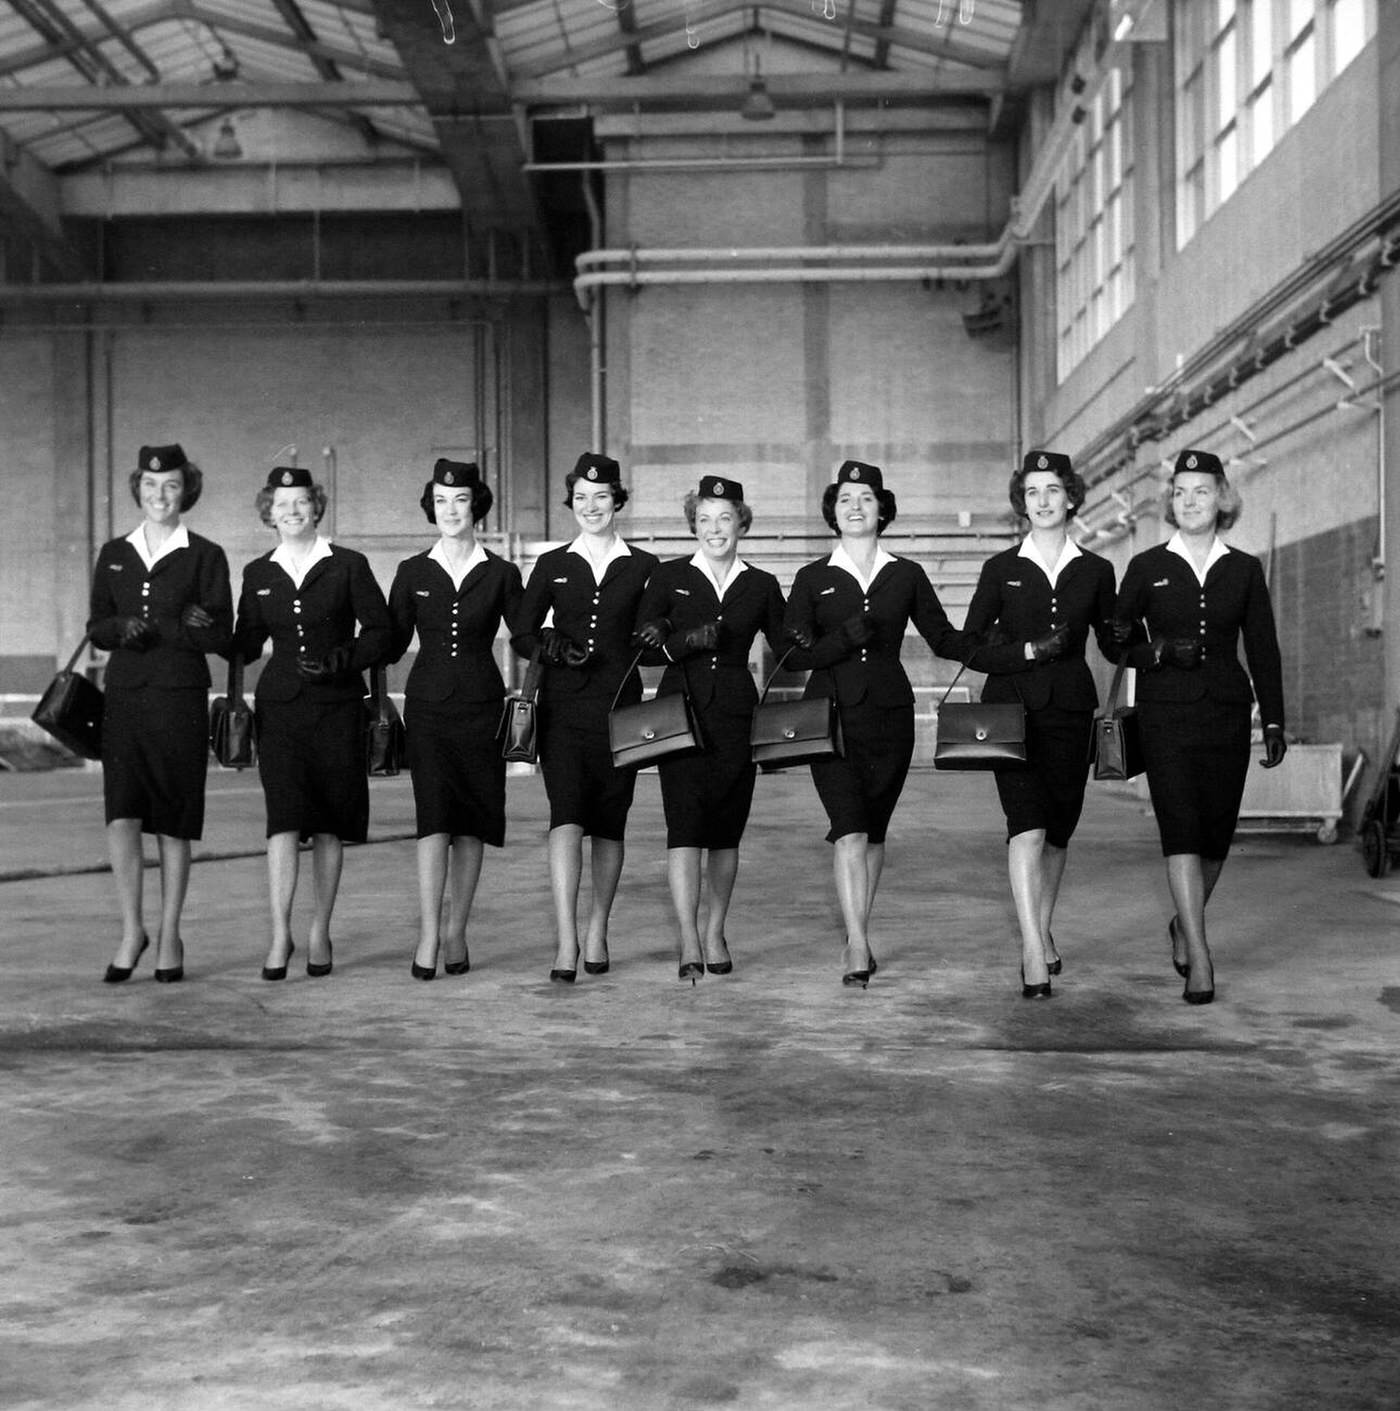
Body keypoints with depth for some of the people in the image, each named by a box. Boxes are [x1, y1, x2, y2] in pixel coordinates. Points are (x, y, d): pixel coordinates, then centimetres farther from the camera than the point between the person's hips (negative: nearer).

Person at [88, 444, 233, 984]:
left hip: (180, 700, -2)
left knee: (173, 823, 3)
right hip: (124, 696, 2)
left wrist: (150, 626, -13)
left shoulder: (205, 556, 2)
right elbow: (97, 629, 7)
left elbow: (220, 638, -3)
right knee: (121, 816, -10)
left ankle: (169, 936, 15)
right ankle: (132, 928, 4)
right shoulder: (114, 554, 11)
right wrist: (179, 626, -10)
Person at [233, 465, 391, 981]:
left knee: (328, 825, 4)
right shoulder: (257, 575, 9)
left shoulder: (348, 566, 2)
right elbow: (246, 644, 16)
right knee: (284, 819, -11)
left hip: (336, 706, -1)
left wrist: (342, 659, -12)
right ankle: (280, 935, -10)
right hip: (280, 706, 1)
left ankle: (320, 934, 14)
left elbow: (380, 630, 1)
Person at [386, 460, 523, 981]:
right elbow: (392, 643, 7)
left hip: (481, 706, 1)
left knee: (472, 822, 4)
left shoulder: (500, 574, 5)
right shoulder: (413, 572, 6)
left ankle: (456, 934, 14)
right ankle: (428, 937, -14)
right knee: (434, 818, -13)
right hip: (428, 704, -1)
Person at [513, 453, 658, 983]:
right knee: (566, 819, -14)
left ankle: (597, 931, 22)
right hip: (563, 708, 0)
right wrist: (551, 646, -9)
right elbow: (522, 635, 9)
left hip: (620, 707, 1)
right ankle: (565, 941, -19)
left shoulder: (643, 567, 8)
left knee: (609, 824, 6)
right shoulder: (553, 565, 10)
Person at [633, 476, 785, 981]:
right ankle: (689, 942, -13)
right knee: (685, 825, -12)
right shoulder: (669, 577, 5)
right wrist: (690, 640, -16)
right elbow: (640, 645, -1)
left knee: (725, 830, 6)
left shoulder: (761, 586, 9)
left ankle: (715, 935, 19)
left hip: (734, 714, 2)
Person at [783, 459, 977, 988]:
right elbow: (794, 655, -2)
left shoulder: (907, 576, 9)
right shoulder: (813, 578, 5)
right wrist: (848, 637, -18)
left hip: (889, 713, 2)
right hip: (832, 715, -2)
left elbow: (943, 638, 9)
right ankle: (858, 948, -16)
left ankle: (857, 936, 22)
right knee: (850, 831, -14)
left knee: (874, 831, 8)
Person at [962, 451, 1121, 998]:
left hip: (1070, 711, 2)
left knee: (1058, 829, 9)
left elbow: (1113, 646, 15)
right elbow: (970, 649, 0)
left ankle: (1041, 932, 31)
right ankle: (1034, 952, -20)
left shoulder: (1095, 572, 8)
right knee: (1027, 826, -16)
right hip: (1011, 708, -2)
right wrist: (1029, 652, -13)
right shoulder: (1001, 569, 3)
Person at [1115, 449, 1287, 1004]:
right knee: (1180, 830, -13)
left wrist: (1274, 722, 4)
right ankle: (1199, 959, -15)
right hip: (1165, 712, -2)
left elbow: (1263, 651, 9)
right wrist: (1161, 652, -12)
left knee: (1216, 834, 6)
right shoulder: (1146, 567, 4)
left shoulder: (1245, 570, 8)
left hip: (1226, 713, 2)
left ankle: (1184, 924, 33)